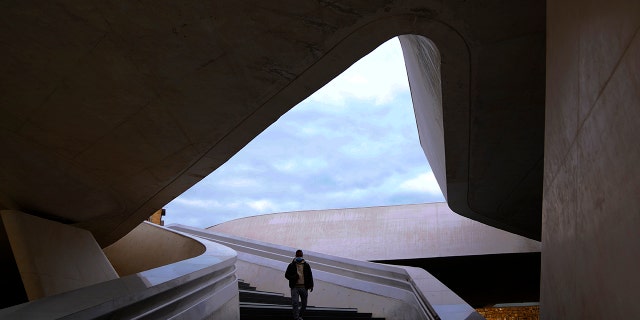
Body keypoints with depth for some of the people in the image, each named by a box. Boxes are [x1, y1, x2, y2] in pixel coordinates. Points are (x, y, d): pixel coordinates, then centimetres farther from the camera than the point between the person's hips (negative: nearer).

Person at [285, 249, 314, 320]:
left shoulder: (306, 265, 8)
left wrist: (311, 285, -1)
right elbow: (286, 275, 6)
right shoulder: (291, 265, 4)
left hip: (304, 287, 2)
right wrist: (293, 278, -13)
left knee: (304, 304, 7)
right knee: (295, 303, -13)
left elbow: (310, 276, 10)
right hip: (295, 287, -2)